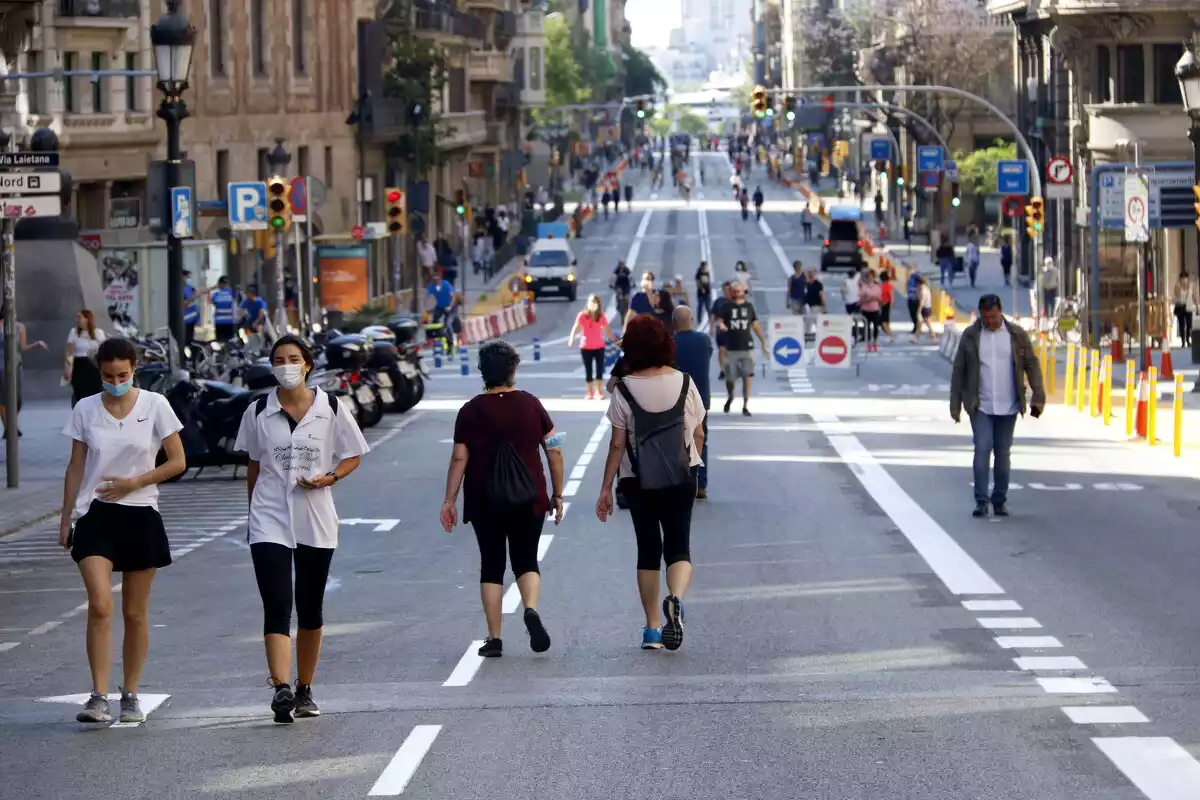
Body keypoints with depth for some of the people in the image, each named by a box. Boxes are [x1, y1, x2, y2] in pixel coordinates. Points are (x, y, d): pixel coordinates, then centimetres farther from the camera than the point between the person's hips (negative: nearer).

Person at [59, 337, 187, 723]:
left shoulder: (154, 405, -1)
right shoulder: (85, 409, 3)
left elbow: (177, 462, 0)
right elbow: (76, 467, 9)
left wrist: (133, 482, -10)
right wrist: (66, 517, 6)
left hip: (140, 516, 0)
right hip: (96, 516, 0)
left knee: (135, 613, 7)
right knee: (100, 606, -15)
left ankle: (130, 695, 18)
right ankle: (99, 696, -16)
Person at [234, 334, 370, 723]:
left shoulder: (331, 409, 0)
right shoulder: (258, 412, 3)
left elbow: (352, 456, 7)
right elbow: (253, 466, 12)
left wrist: (328, 478, -12)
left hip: (316, 521, 1)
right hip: (270, 522, -1)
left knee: (310, 609, 11)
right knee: (276, 607, -14)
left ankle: (304, 690, 23)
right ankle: (281, 689, -24)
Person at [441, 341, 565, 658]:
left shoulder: (470, 411, -3)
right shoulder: (531, 405, 0)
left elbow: (459, 459, -5)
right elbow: (554, 452, 1)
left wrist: (449, 501, 1)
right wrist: (557, 494, 9)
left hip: (484, 502, -1)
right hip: (528, 500, 1)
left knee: (491, 565, 8)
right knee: (526, 561, 10)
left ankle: (494, 638, 5)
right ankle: (532, 609, -19)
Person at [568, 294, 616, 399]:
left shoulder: (601, 316, -1)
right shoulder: (582, 315, -9)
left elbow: (607, 330, 5)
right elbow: (576, 328, -18)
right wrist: (571, 339, -33)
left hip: (599, 346, 2)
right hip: (586, 347, -2)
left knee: (600, 369, -2)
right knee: (588, 370, 4)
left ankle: (599, 392, 7)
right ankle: (590, 393, 13)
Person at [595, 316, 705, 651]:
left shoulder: (625, 389, -8)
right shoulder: (685, 383, -3)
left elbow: (617, 444, -7)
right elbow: (698, 434, 6)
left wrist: (605, 488, 1)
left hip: (639, 481, 0)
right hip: (681, 478, 0)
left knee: (648, 550, 10)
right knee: (679, 547, 4)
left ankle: (652, 629, 11)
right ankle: (676, 598, -27)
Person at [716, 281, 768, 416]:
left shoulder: (749, 306, 8)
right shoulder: (726, 307, 2)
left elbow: (755, 325, 13)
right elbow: (719, 320, -7)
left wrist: (763, 341, 10)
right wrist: (720, 325, -31)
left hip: (747, 348, 1)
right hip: (731, 348, -1)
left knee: (747, 377, -6)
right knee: (729, 378, 7)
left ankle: (745, 406, 1)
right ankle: (730, 397, 38)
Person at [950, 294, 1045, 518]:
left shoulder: (1017, 335, 1)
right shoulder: (970, 335, 0)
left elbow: (1031, 365, 4)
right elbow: (959, 371, 3)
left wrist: (1038, 395, -5)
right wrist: (955, 403, 1)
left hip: (1008, 407, 1)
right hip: (980, 407, -1)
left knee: (1003, 453, 5)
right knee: (982, 449, -11)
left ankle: (1000, 502, 14)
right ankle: (981, 502, -9)